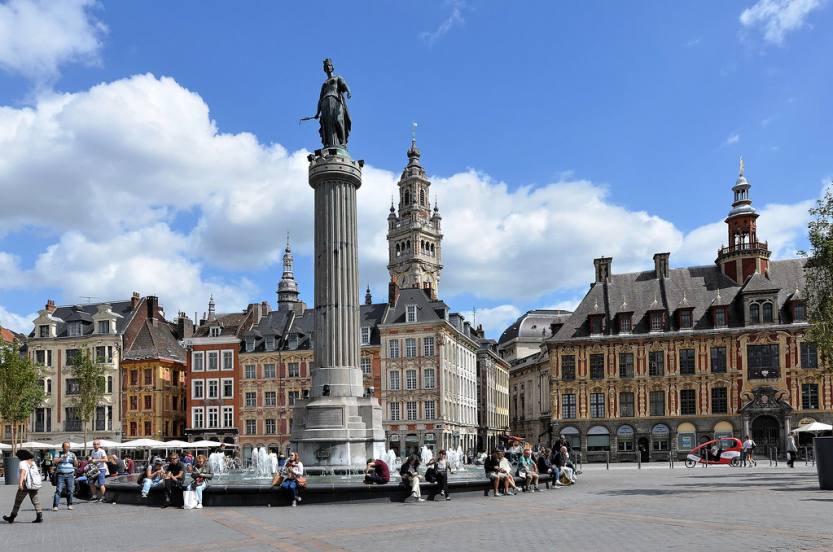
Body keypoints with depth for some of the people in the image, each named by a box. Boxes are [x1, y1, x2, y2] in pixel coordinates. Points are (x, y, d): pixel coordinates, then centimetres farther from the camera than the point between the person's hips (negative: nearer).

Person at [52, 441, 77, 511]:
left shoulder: (72, 454, 13)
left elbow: (76, 465, 10)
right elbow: (55, 462, -8)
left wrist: (74, 459, -8)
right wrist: (62, 457, -15)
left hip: (70, 475, 2)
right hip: (60, 475, -2)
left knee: (70, 490, -1)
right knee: (58, 490, -9)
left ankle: (69, 505, 8)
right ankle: (55, 506, -11)